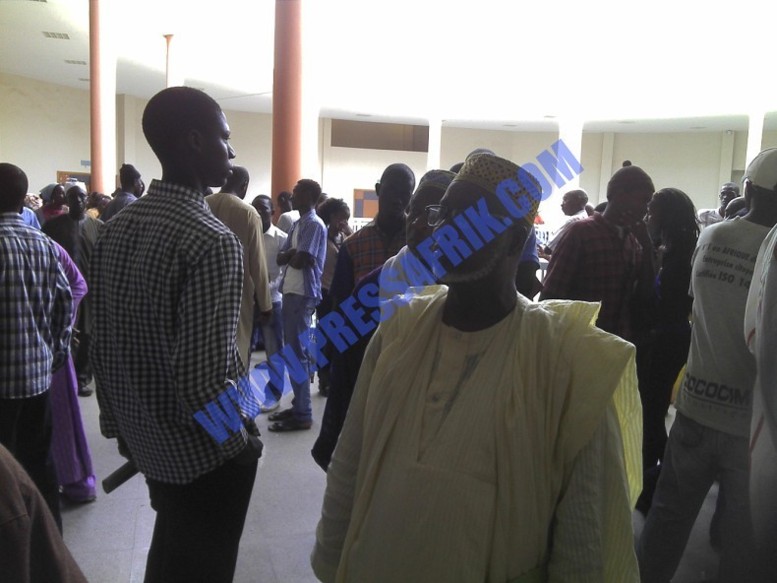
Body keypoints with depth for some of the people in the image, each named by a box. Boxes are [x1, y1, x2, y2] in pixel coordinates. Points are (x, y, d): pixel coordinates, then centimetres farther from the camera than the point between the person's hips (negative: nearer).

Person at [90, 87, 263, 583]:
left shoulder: (115, 229, -1)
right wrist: (242, 440, -11)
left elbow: (104, 346, 4)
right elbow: (204, 372, -29)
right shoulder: (212, 240, -25)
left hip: (146, 440, 7)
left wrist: (119, 426, 15)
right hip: (203, 451, -7)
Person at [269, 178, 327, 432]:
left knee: (298, 353, -6)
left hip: (303, 294, -10)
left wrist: (291, 255, 1)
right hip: (291, 292, 10)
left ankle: (303, 415, 1)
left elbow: (299, 261, -19)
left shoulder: (314, 225, -12)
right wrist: (293, 253, -6)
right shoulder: (298, 224, 18)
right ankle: (298, 406, 23)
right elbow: (281, 258, 13)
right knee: (292, 352, 13)